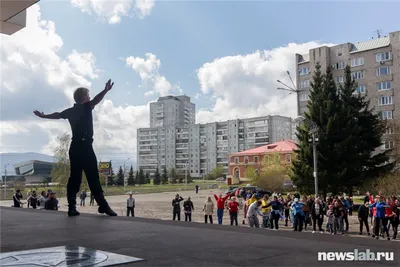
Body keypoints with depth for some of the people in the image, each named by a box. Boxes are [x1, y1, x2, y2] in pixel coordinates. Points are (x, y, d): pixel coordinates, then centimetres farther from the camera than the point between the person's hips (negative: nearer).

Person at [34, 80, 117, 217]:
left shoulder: (70, 111, 16)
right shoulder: (86, 108, -2)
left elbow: (57, 115, 32)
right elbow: (95, 100, -23)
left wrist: (43, 116, 50)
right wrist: (105, 91, -40)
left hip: (75, 146, 7)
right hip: (85, 145, -7)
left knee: (75, 177, 8)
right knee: (93, 176, -12)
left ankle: (72, 207, 3)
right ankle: (103, 205, -15)